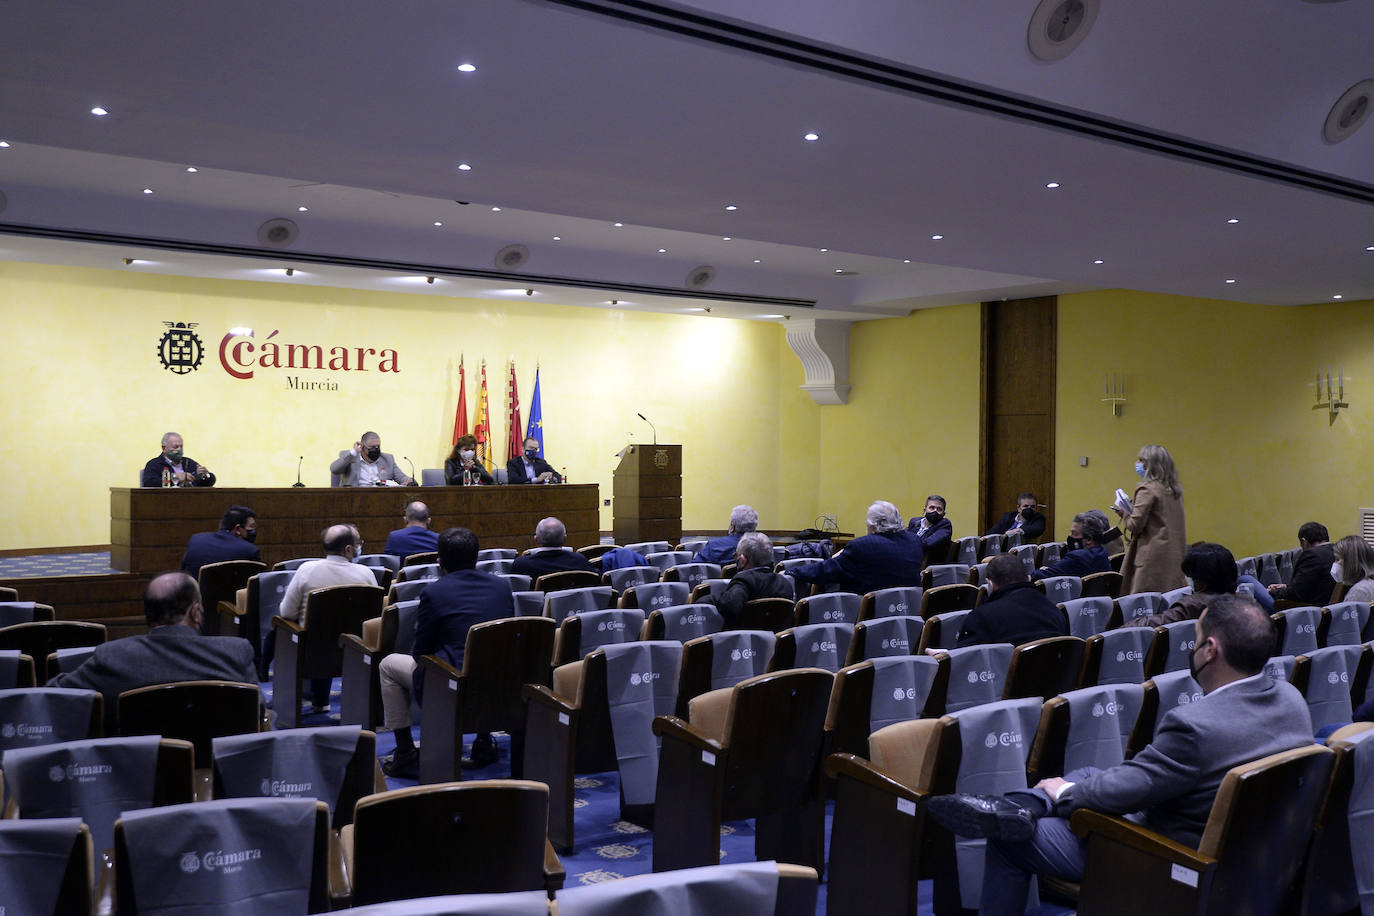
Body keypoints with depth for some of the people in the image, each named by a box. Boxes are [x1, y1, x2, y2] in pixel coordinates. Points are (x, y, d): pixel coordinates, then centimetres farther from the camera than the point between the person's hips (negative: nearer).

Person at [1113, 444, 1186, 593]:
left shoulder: (1147, 489, -10)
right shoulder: (1175, 490, 14)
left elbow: (1135, 525, -15)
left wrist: (1123, 512, 4)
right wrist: (1130, 508, 18)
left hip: (1153, 557, -8)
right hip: (1175, 555, 8)